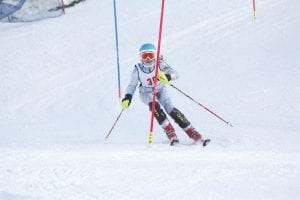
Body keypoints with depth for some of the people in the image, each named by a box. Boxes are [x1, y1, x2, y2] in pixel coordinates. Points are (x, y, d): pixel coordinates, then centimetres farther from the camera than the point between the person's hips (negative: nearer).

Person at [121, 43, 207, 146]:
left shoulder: (159, 64, -25)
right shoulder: (138, 70, -22)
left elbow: (175, 74, -36)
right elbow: (132, 85, -9)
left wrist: (167, 77, -58)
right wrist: (127, 98, -24)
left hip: (160, 90, 0)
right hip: (146, 93, 0)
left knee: (171, 110, -17)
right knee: (154, 105, -30)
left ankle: (192, 133, -11)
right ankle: (169, 131, -25)